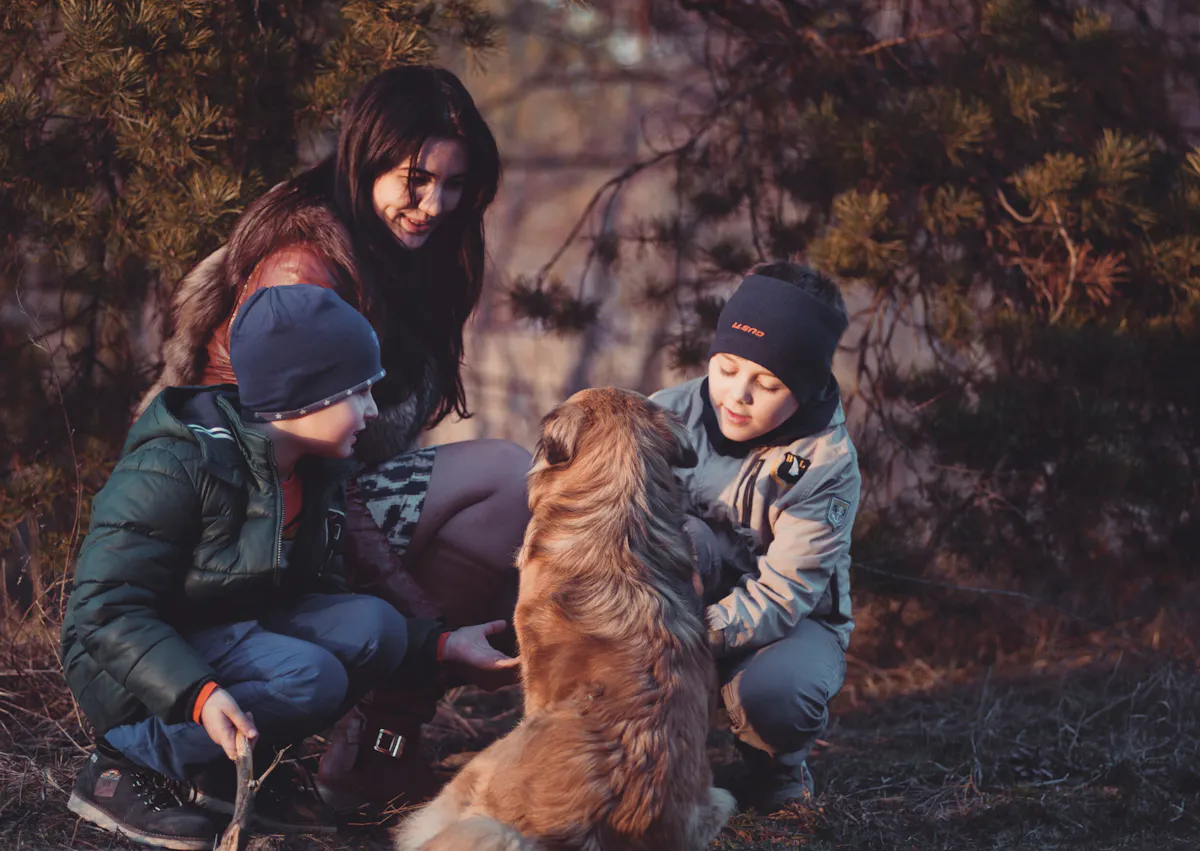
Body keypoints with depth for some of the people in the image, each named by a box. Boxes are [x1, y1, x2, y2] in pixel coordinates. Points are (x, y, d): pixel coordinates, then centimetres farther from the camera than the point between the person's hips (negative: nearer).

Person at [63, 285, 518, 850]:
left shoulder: (315, 475, 4)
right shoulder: (173, 467, -23)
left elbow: (322, 601, 11)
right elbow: (107, 609, -26)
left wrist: (438, 645, 0)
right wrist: (198, 694, -40)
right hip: (135, 670, -8)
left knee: (373, 626, -14)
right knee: (308, 676, -31)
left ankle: (239, 766, -3)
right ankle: (122, 769, -17)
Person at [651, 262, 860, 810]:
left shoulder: (826, 464, -20)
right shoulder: (671, 414, -12)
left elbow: (782, 596, -26)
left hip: (794, 621, -2)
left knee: (772, 693, -37)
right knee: (675, 534, -33)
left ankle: (777, 763, 3)